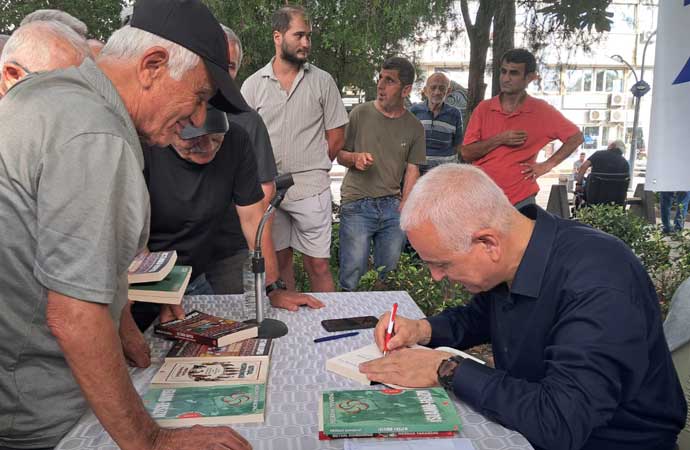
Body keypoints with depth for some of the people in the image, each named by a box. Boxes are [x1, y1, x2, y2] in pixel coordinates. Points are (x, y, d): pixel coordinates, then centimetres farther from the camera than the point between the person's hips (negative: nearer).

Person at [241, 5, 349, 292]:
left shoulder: (322, 81, 3)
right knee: (280, 259, 14)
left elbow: (336, 137, 5)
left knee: (318, 265, 1)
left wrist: (309, 169, 2)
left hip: (311, 189, -2)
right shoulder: (253, 85, 4)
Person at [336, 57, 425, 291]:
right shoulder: (360, 113, 3)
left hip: (392, 205, 2)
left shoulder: (414, 127, 7)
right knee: (353, 274, -5)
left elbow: (412, 170, 8)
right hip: (356, 204, -2)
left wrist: (404, 208, -1)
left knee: (390, 273, 8)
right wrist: (355, 159, -14)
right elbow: (340, 154, 9)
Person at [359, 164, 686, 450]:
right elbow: (479, 316, 13)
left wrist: (447, 369, -26)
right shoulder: (504, 259, -6)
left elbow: (559, 423, -34)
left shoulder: (598, 284, -29)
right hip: (524, 422, 6)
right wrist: (424, 330, -5)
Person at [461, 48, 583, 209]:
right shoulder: (484, 108, 1)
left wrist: (547, 165, -2)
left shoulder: (542, 111, -2)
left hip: (521, 201, -1)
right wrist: (499, 140, -14)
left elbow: (576, 137, 7)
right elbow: (466, 154, -2)